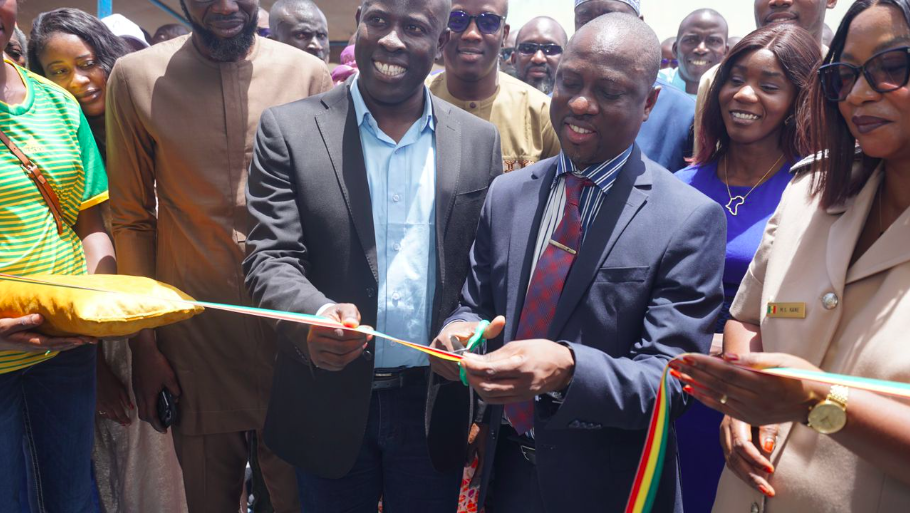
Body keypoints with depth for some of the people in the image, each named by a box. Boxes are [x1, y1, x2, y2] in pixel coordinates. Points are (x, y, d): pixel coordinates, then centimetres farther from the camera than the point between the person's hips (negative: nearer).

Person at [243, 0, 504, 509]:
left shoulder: (480, 141, 2)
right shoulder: (289, 129, -4)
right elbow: (272, 257, -8)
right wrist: (317, 315, -30)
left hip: (436, 407, 1)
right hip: (330, 404, -1)